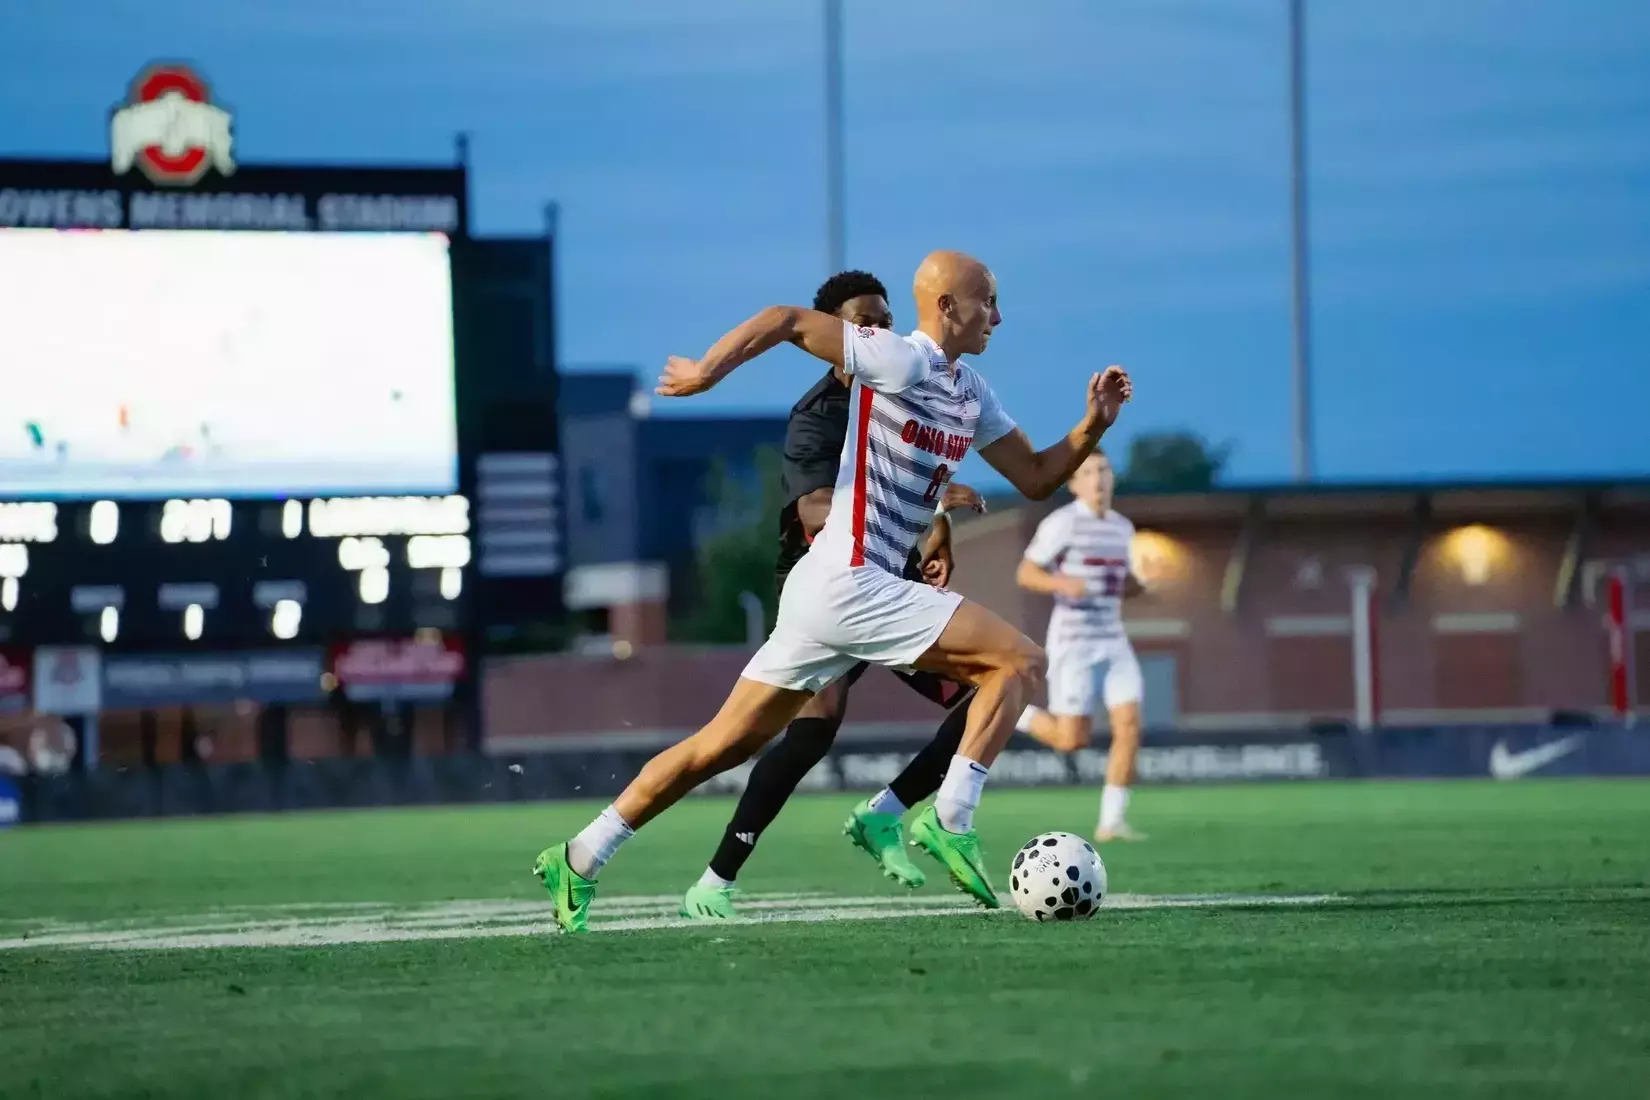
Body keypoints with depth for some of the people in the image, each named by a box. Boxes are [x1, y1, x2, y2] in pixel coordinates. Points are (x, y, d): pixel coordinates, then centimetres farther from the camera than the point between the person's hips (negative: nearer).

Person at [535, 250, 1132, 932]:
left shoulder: (970, 394, 17)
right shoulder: (903, 361, -10)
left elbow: (1036, 478, 21)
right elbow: (788, 319, -12)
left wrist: (1092, 427, 6)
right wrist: (710, 370, -17)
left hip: (827, 592, 9)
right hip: (850, 585, -9)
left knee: (727, 745, 11)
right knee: (1021, 661, -11)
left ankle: (578, 860, 13)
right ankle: (949, 822, -15)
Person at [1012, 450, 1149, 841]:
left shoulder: (1122, 527, 11)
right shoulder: (1061, 523, -10)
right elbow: (1025, 574, -9)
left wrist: (1141, 584, 1)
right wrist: (1062, 584, -28)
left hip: (1113, 642, 6)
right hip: (1073, 642, -6)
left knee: (1129, 727, -9)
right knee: (1073, 740, -7)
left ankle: (1112, 822, -3)